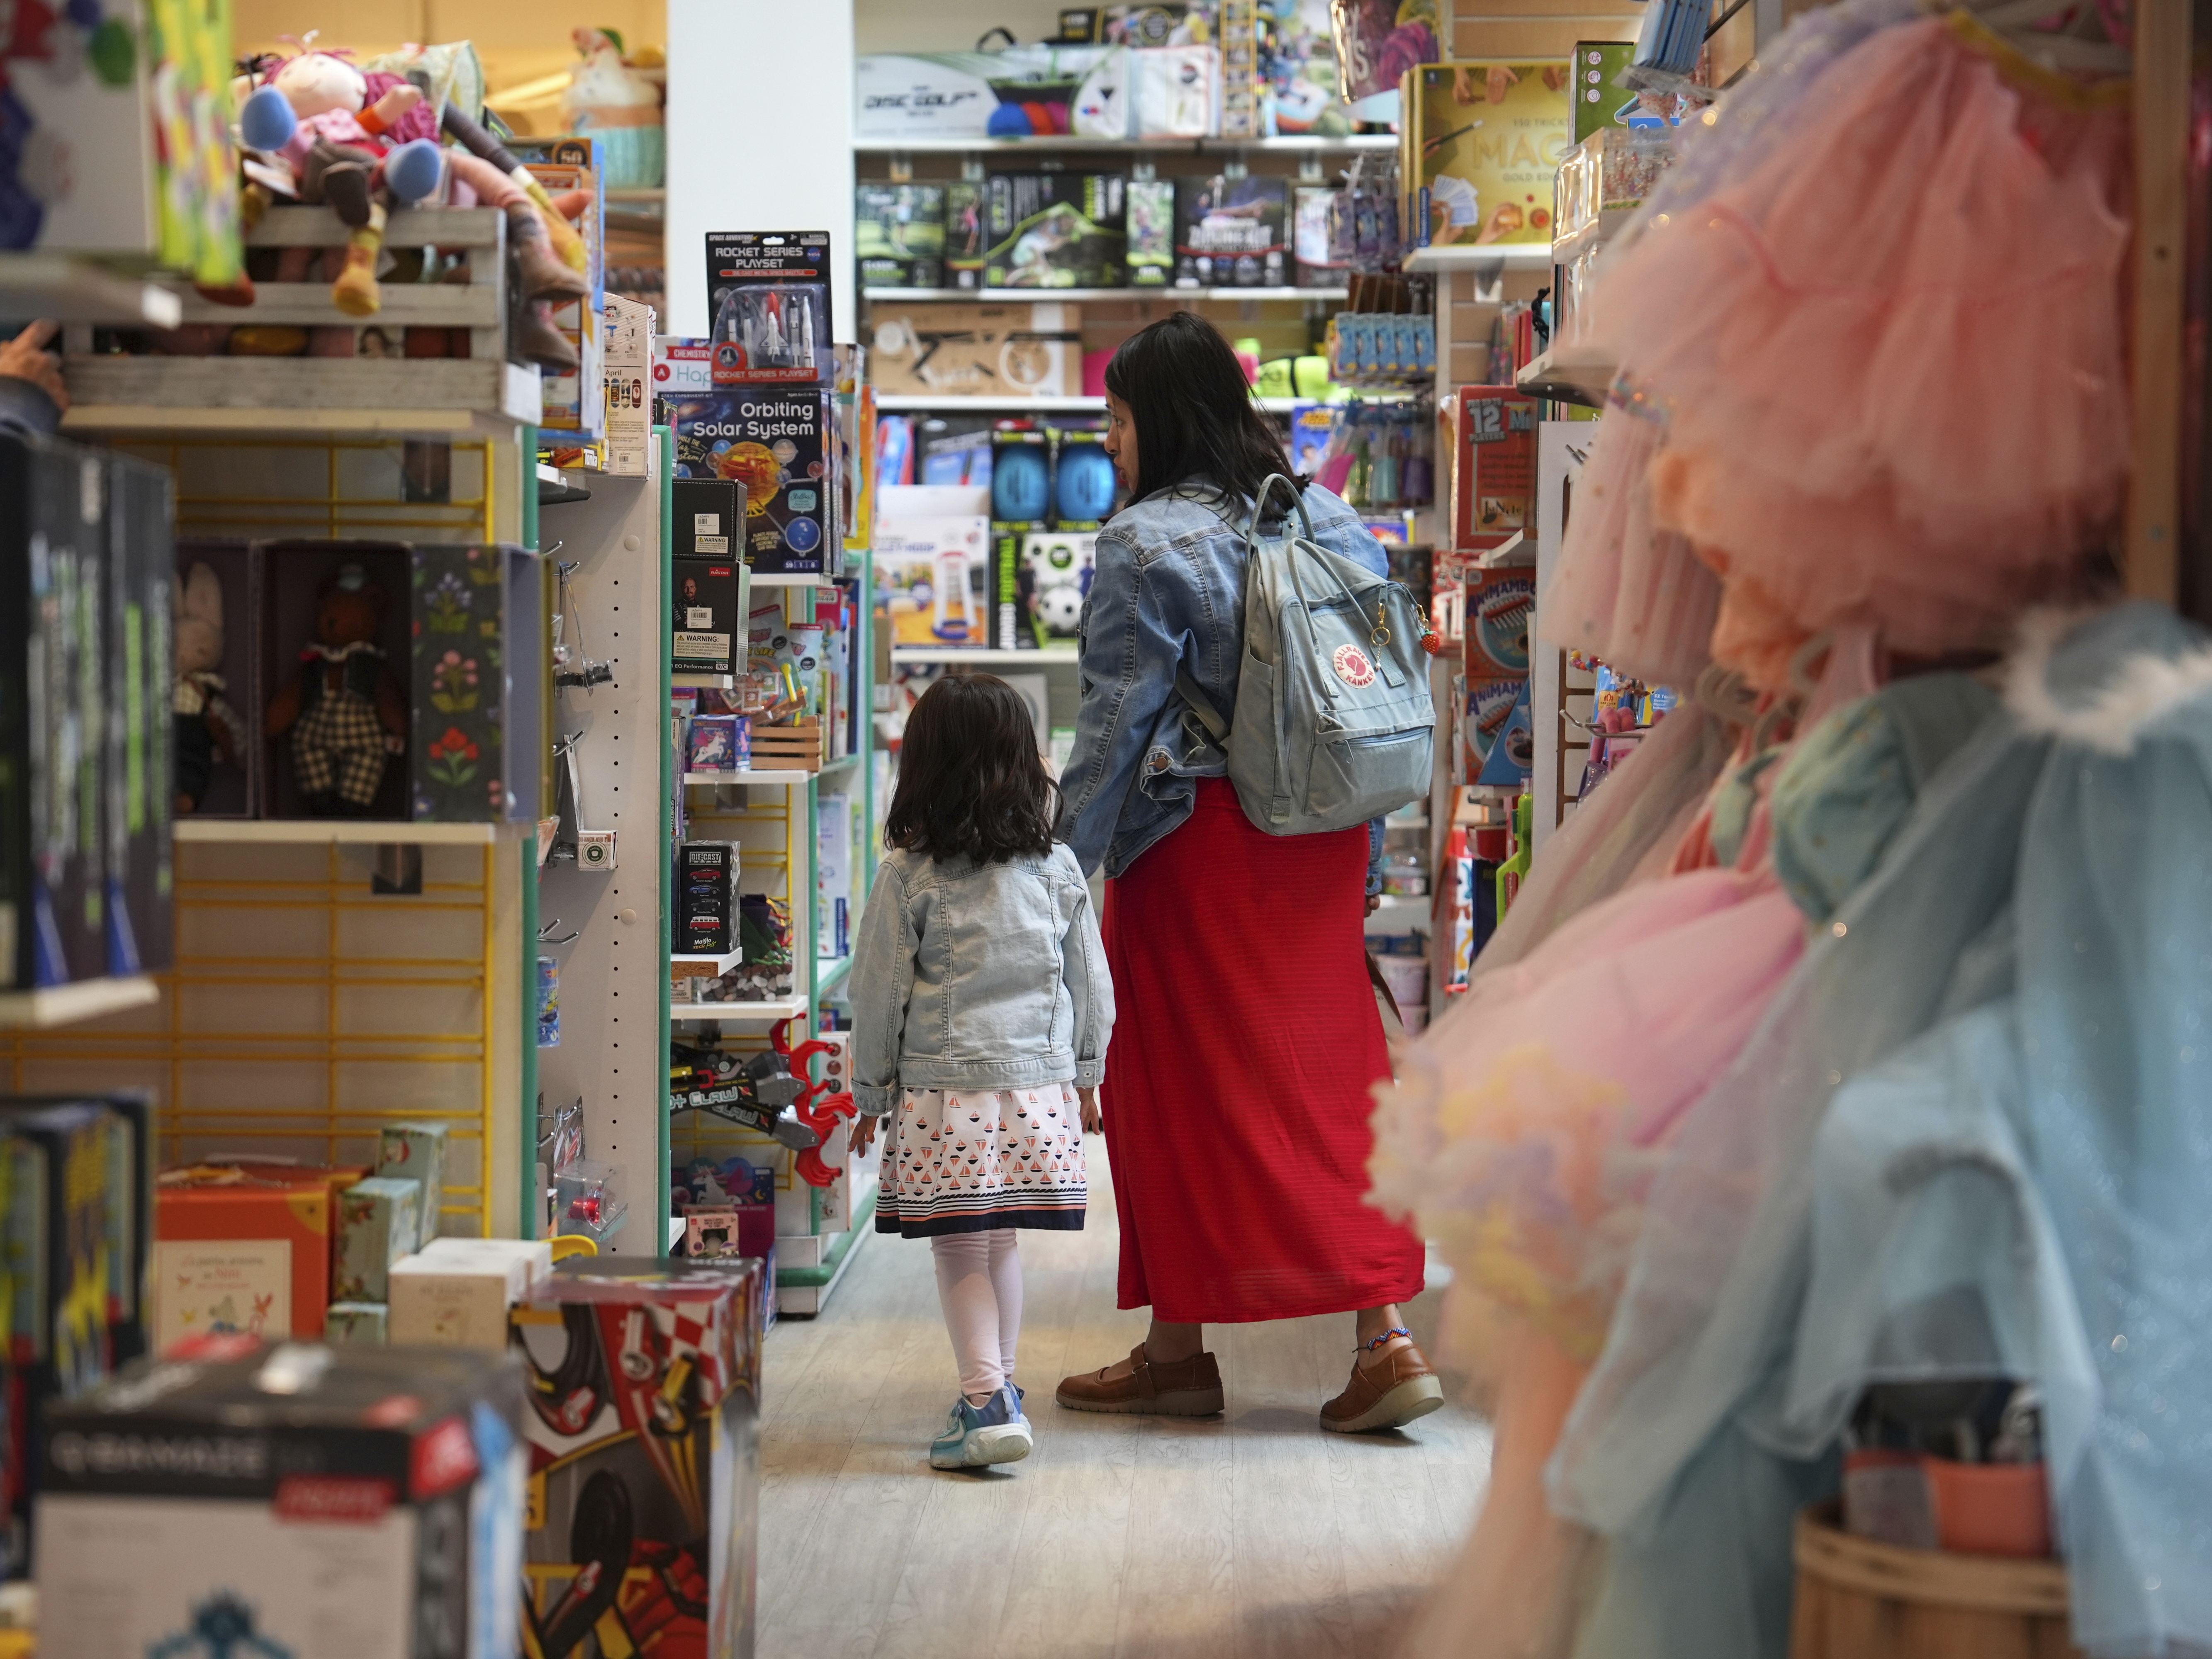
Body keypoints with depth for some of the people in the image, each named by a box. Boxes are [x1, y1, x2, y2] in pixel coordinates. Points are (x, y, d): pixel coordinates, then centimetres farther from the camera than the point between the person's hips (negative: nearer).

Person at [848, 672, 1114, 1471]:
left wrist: (870, 1095, 8)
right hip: (1039, 1086, 4)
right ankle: (996, 1389, 27)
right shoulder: (1057, 870, 3)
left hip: (941, 1091, -4)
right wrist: (1087, 1077, 22)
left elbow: (879, 993, -3)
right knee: (1001, 1245, 16)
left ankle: (988, 1404, -9)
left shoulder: (908, 877, -7)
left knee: (960, 1254, 1)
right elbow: (1091, 985, 10)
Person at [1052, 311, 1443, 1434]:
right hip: (1318, 839, 6)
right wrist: (1358, 855, 17)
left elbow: (1117, 724, -13)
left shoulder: (1146, 545, -12)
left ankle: (1180, 1350, 13)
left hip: (1196, 844, -6)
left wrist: (1061, 866, -7)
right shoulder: (1328, 520, 9)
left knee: (1183, 1085, 4)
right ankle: (1386, 1336, 2)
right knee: (1330, 1076, 8)